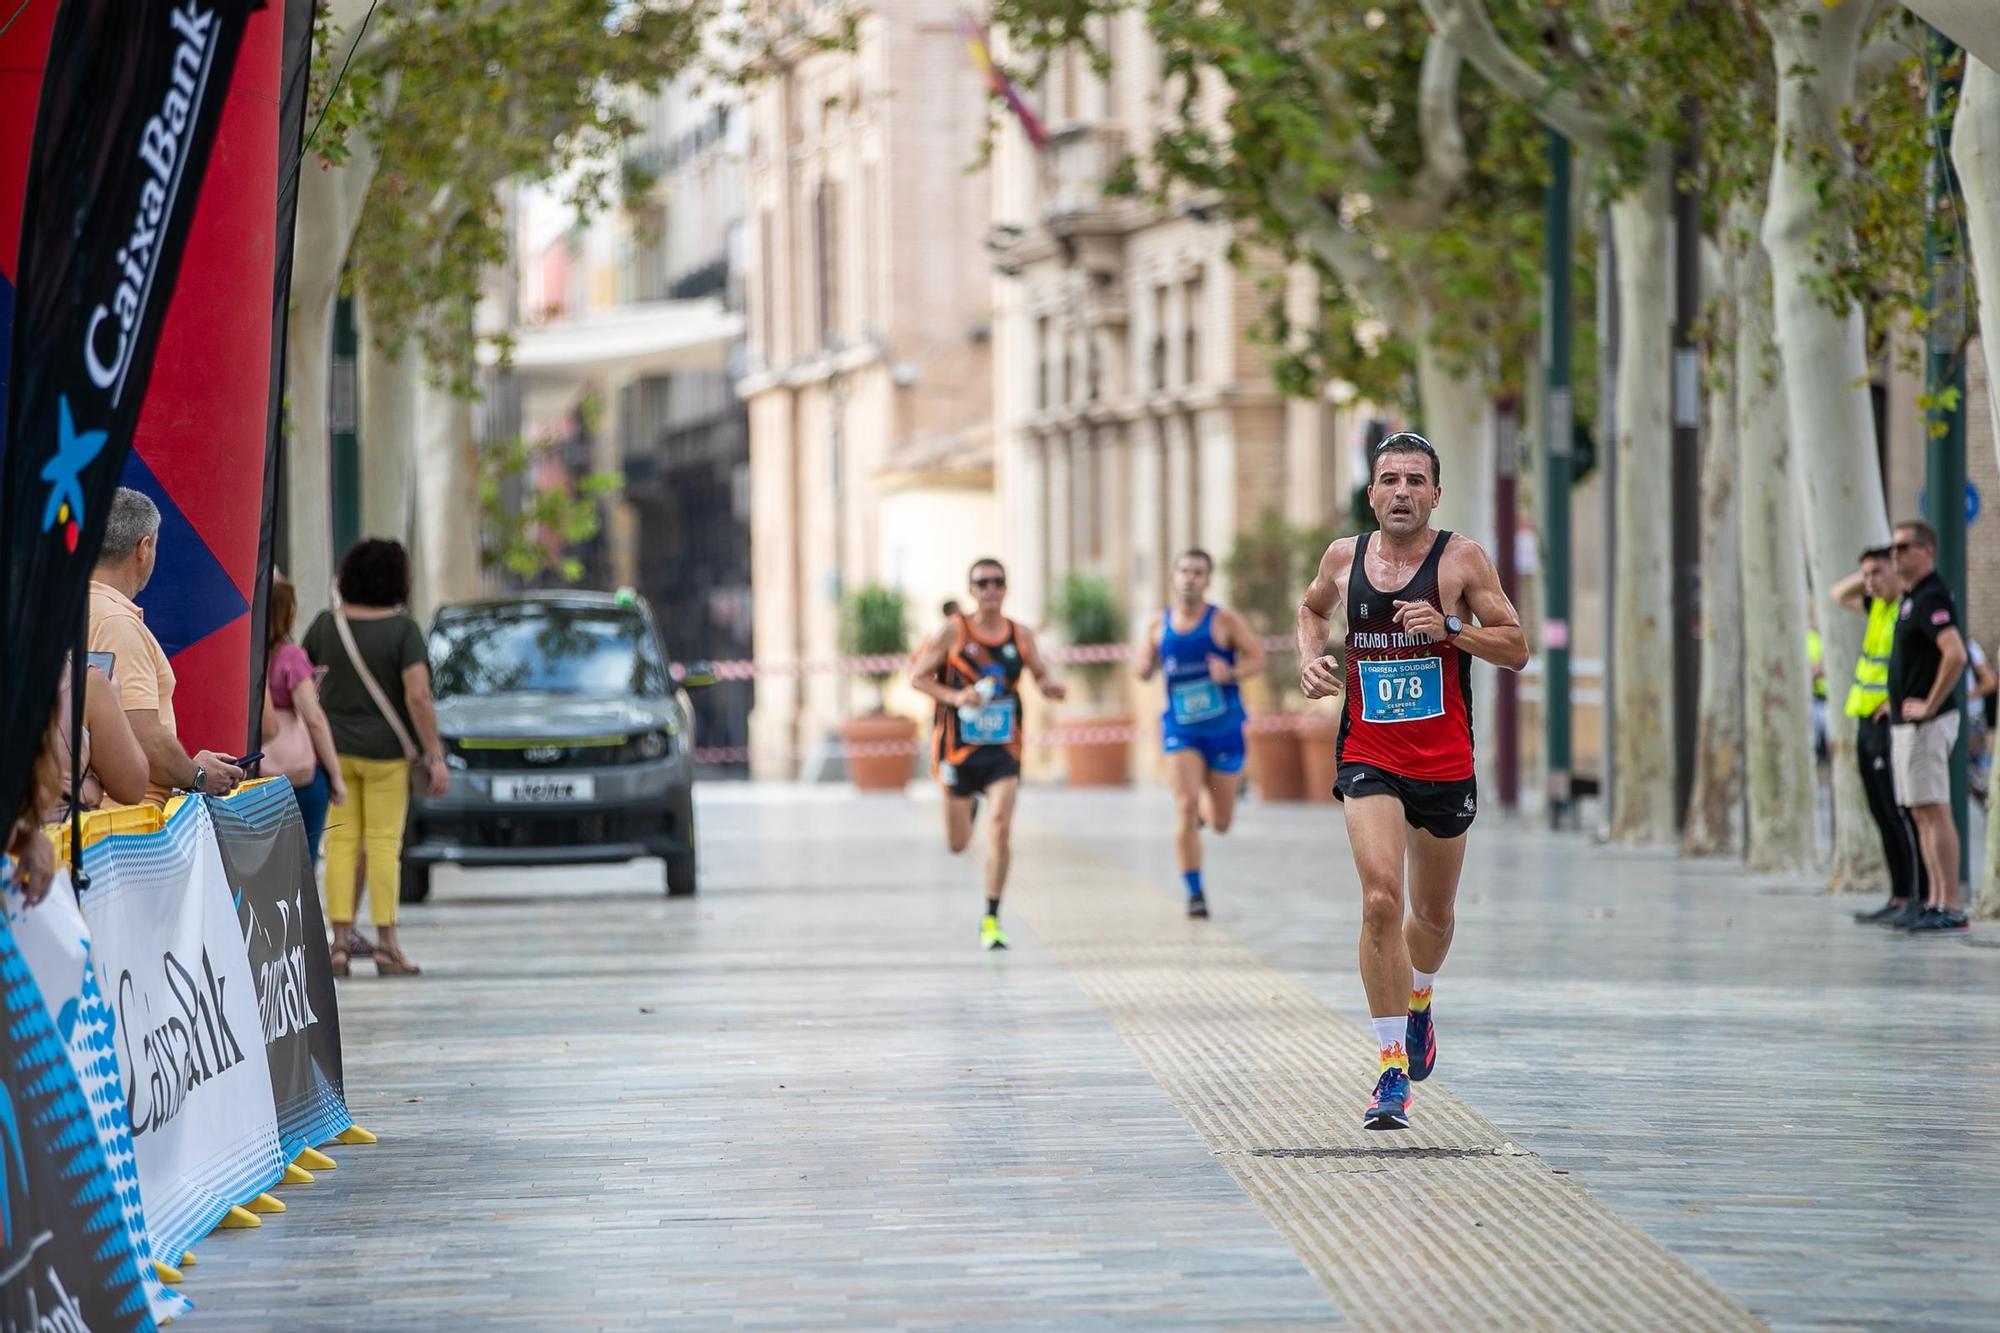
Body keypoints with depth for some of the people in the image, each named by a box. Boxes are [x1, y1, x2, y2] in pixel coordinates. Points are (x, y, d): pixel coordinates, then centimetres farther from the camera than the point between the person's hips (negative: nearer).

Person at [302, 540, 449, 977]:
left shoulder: (326, 625, 1)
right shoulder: (402, 629, -10)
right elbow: (418, 696, -17)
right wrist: (435, 757, -12)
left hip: (334, 748, 3)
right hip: (384, 751, -3)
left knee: (341, 843, 5)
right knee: (384, 845, 1)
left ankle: (340, 942, 0)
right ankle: (386, 945, 1)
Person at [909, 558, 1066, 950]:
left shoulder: (1020, 634, 2)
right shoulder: (953, 631, -5)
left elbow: (1041, 675, 14)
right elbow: (918, 677, -1)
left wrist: (1050, 685, -11)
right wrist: (955, 696, -18)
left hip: (1003, 750, 1)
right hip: (958, 749, -1)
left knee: (1000, 828, -17)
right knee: (957, 844, 9)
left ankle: (991, 921, -9)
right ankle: (969, 808, 49)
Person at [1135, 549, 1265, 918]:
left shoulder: (1224, 621, -5)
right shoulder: (1159, 625, 4)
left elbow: (1257, 658, -4)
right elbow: (1146, 670, 15)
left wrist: (1231, 673, -24)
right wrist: (1145, 666, -9)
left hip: (1224, 730, -1)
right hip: (1181, 730, 1)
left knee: (1220, 823, 6)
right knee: (1185, 807, -17)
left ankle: (1204, 806, 45)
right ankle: (1194, 893, -9)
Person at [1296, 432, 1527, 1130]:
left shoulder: (1462, 559, -5)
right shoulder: (1343, 558, 3)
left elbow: (1517, 649, -4)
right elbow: (1312, 608, 25)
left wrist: (1448, 626, -19)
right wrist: (1310, 656, 4)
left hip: (1445, 763, 0)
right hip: (1368, 759, 0)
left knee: (1433, 913, 16)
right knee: (1381, 898, -19)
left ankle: (1419, 1001, 51)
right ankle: (1393, 1069, -17)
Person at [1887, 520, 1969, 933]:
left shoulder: (1932, 598, -15)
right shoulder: (1910, 598, 16)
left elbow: (1956, 654, -29)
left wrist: (1929, 705, -22)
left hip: (1926, 724, -11)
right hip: (1904, 724, 11)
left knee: (1935, 811, -11)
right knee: (1922, 813, 11)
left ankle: (1950, 908, -13)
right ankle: (1935, 902, 15)